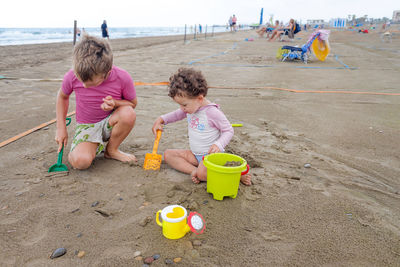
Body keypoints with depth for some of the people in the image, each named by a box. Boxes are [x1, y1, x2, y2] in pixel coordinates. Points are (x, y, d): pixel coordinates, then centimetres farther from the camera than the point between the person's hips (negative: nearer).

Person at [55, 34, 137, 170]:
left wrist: (115, 103, -28)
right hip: (86, 126, 0)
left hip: (109, 122, 1)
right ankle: (92, 146, 10)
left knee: (128, 113, -35)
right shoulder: (72, 77, -18)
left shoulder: (122, 78, -23)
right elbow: (62, 97, 5)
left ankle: (111, 150, -7)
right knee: (80, 161, -30)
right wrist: (61, 128, 2)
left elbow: (133, 103, -6)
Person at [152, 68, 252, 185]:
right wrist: (161, 119, 9)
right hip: (195, 154, 9)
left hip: (211, 154, -8)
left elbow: (229, 130, -13)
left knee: (202, 174, -37)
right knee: (168, 154, -3)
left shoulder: (212, 112, -22)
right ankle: (194, 170, -20)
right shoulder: (190, 107, 1)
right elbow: (178, 114, 23)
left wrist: (218, 145, -29)